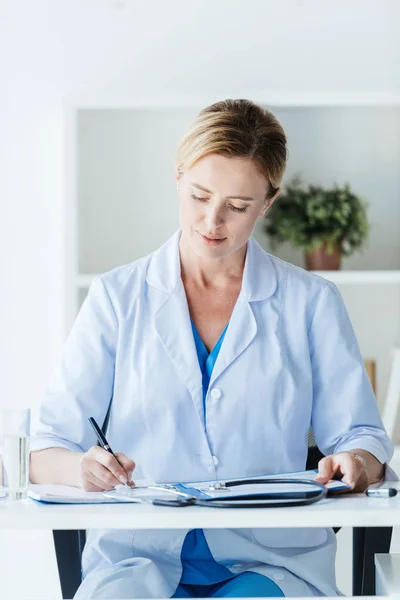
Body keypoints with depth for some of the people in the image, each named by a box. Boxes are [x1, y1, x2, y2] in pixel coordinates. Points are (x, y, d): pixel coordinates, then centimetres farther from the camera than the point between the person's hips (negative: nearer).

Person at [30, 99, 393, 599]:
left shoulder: (310, 302, 11)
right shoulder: (117, 297, 9)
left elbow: (360, 435, 13)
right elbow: (45, 453, 5)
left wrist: (354, 462, -12)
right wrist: (82, 469, -19)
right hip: (137, 555, 0)